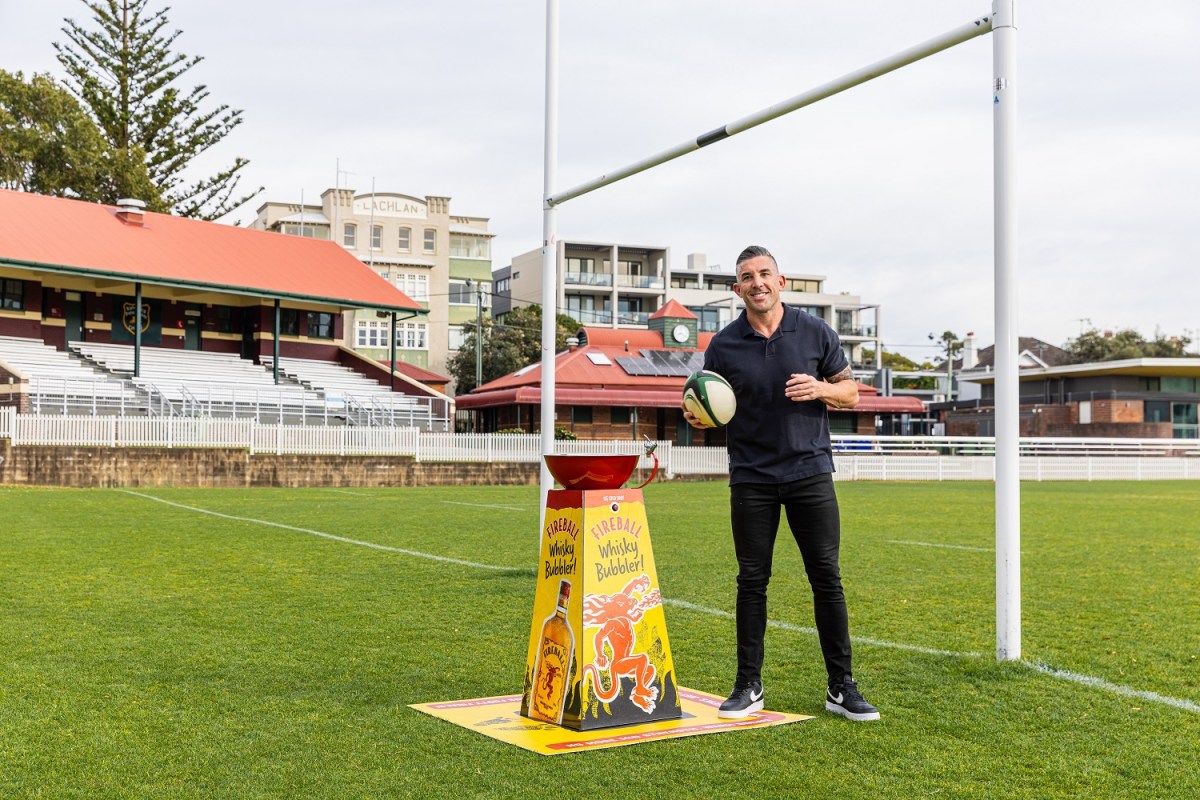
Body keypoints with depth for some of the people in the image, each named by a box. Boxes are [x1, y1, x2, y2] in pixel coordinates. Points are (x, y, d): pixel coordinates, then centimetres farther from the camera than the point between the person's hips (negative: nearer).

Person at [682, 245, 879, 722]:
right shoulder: (723, 346, 4)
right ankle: (749, 686, 14)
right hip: (751, 479, 0)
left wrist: (821, 388, -12)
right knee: (752, 581, 3)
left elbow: (851, 393, 9)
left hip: (810, 472, 0)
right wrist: (697, 418, -12)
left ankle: (841, 687, 8)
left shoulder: (815, 333, 4)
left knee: (827, 578, -1)